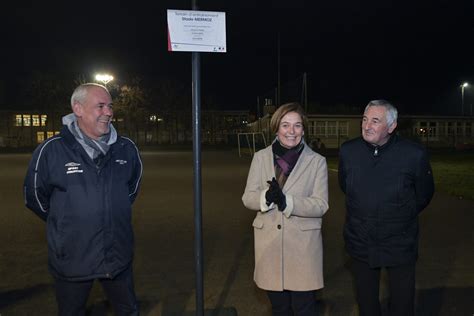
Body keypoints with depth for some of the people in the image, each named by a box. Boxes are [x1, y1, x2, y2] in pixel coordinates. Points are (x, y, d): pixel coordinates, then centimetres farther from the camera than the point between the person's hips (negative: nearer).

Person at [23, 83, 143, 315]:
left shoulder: (127, 149, -3)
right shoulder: (51, 150, -13)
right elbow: (35, 197, 1)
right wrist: (65, 223, 9)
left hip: (119, 254, 3)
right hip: (71, 259, -2)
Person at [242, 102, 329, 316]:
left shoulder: (317, 161, -4)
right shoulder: (261, 157, 2)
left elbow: (320, 205, -9)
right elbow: (248, 198, 0)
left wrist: (286, 201, -24)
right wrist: (266, 197, -22)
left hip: (302, 245, -2)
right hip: (269, 244, 2)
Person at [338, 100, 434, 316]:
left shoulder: (415, 155, -16)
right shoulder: (347, 150, -7)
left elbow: (424, 194, 1)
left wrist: (403, 216, 10)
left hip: (400, 246, -2)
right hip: (360, 242, 2)